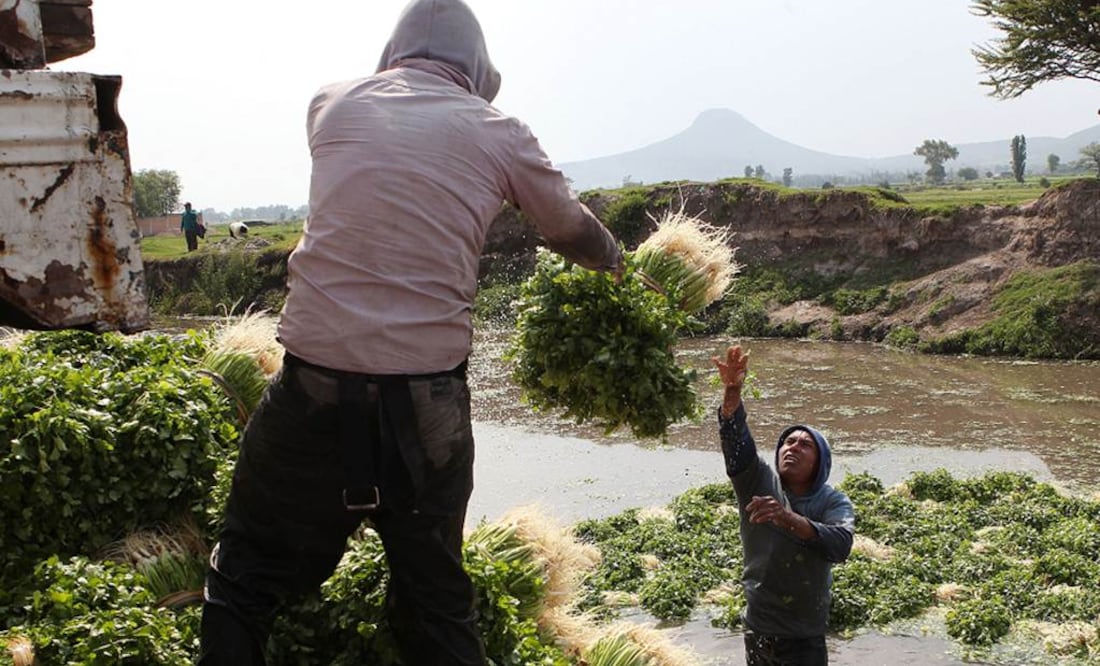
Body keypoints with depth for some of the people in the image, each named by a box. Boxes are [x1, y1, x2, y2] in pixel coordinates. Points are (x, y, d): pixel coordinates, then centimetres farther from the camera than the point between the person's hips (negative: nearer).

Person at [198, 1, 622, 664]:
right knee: (437, 600, 16)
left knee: (243, 583, 15)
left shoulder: (333, 104, 8)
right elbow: (575, 231, 21)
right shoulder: (498, 134, 6)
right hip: (427, 403, 1)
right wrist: (614, 261, 44)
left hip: (316, 390, 0)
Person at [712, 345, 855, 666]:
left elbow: (840, 546, -28)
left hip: (806, 639, -2)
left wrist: (790, 519, -43)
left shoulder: (833, 502, -8)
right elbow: (735, 439, -22)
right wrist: (733, 390, -40)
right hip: (758, 630, 2)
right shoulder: (759, 482, -5)